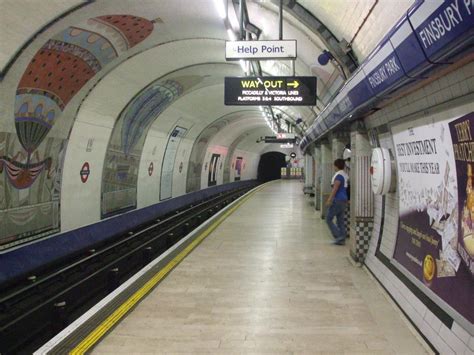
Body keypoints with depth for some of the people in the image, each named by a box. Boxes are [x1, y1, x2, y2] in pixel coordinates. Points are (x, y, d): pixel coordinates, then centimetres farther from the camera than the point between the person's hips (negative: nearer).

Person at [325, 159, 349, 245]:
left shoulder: (338, 175, -15)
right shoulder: (345, 175, 13)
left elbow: (335, 189, -19)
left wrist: (329, 200, -18)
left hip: (337, 200, -9)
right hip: (344, 200, 9)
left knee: (329, 219, -1)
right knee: (341, 221, 11)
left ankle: (338, 236, -7)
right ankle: (342, 239, 11)